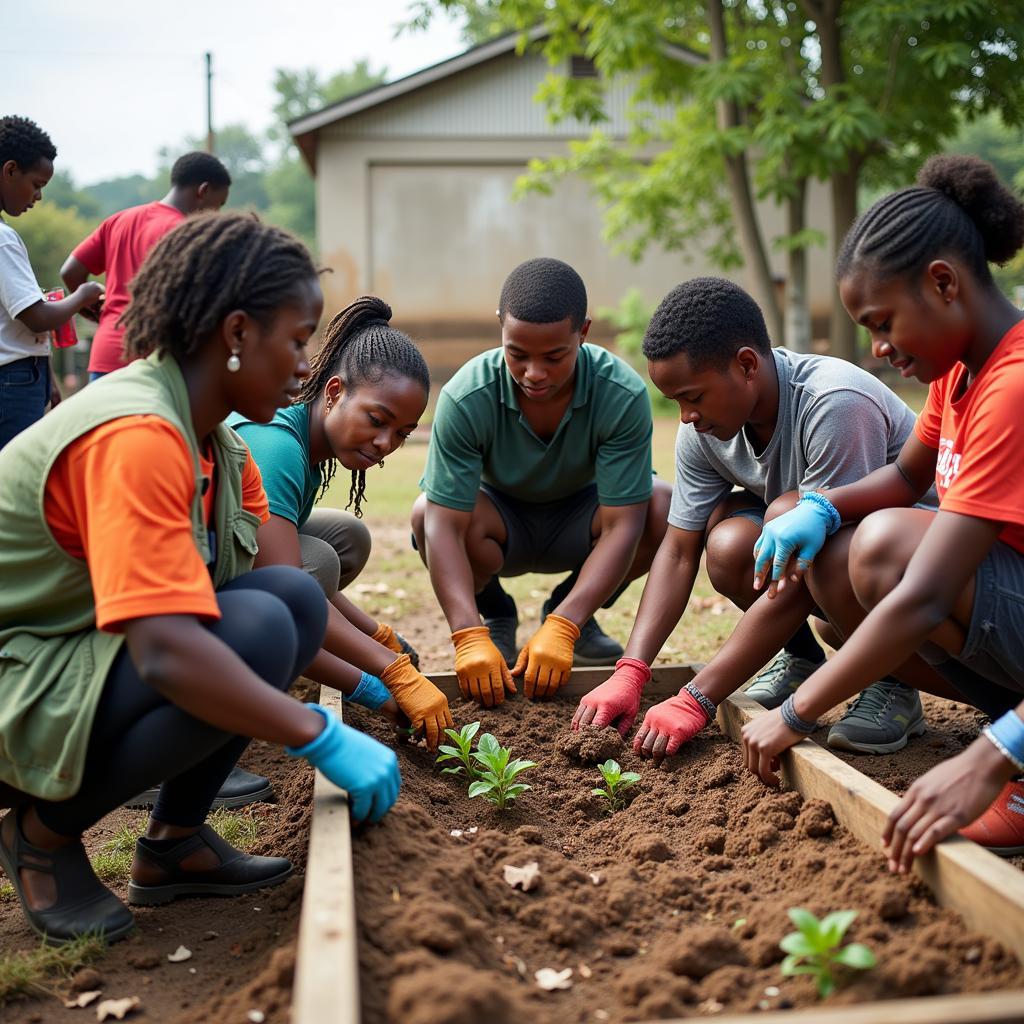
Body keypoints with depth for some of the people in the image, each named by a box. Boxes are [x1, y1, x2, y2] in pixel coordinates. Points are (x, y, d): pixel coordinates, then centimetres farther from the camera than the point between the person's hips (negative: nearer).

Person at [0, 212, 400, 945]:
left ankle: (176, 842, 3)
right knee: (255, 632, -27)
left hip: (89, 656, 9)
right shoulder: (135, 437, -26)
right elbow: (166, 653, -36)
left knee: (295, 597, -6)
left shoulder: (222, 449, 4)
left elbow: (293, 601, 9)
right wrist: (324, 738, -30)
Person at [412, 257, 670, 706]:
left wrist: (560, 630, -40)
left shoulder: (623, 395, -29)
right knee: (424, 513, -33)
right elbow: (445, 523, -32)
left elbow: (622, 525, -30)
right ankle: (496, 616, 0)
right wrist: (469, 637, -45)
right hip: (501, 519, 0)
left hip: (579, 521, 1)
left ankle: (565, 612, 0)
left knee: (665, 509, -29)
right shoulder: (465, 398, -30)